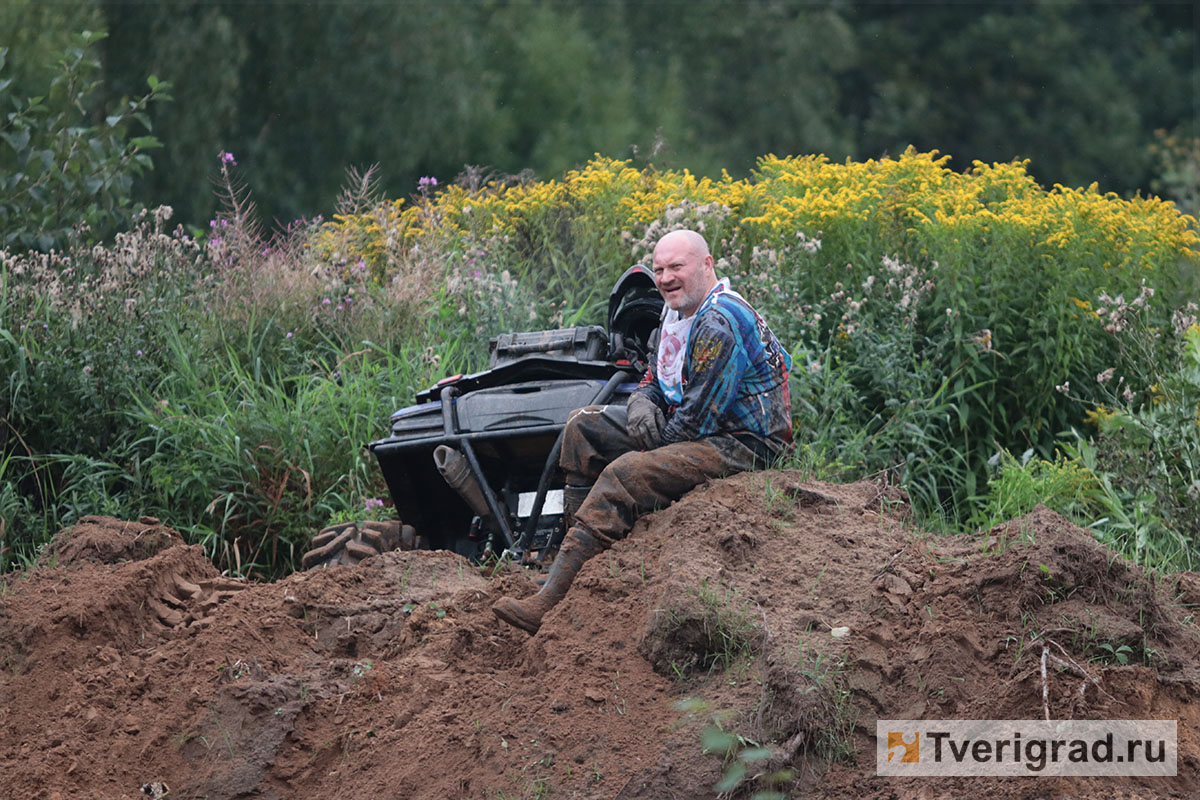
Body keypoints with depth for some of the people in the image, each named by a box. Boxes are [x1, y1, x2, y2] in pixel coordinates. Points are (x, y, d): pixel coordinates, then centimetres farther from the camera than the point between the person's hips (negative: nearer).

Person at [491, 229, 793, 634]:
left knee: (625, 475, -30)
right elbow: (653, 383, 19)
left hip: (743, 443, -11)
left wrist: (652, 447, -12)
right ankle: (574, 540, 0)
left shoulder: (720, 325, -22)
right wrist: (642, 406, -5)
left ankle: (549, 603, -34)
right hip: (690, 429, 11)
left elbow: (700, 418, -24)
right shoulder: (677, 312, 10)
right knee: (584, 426, 7)